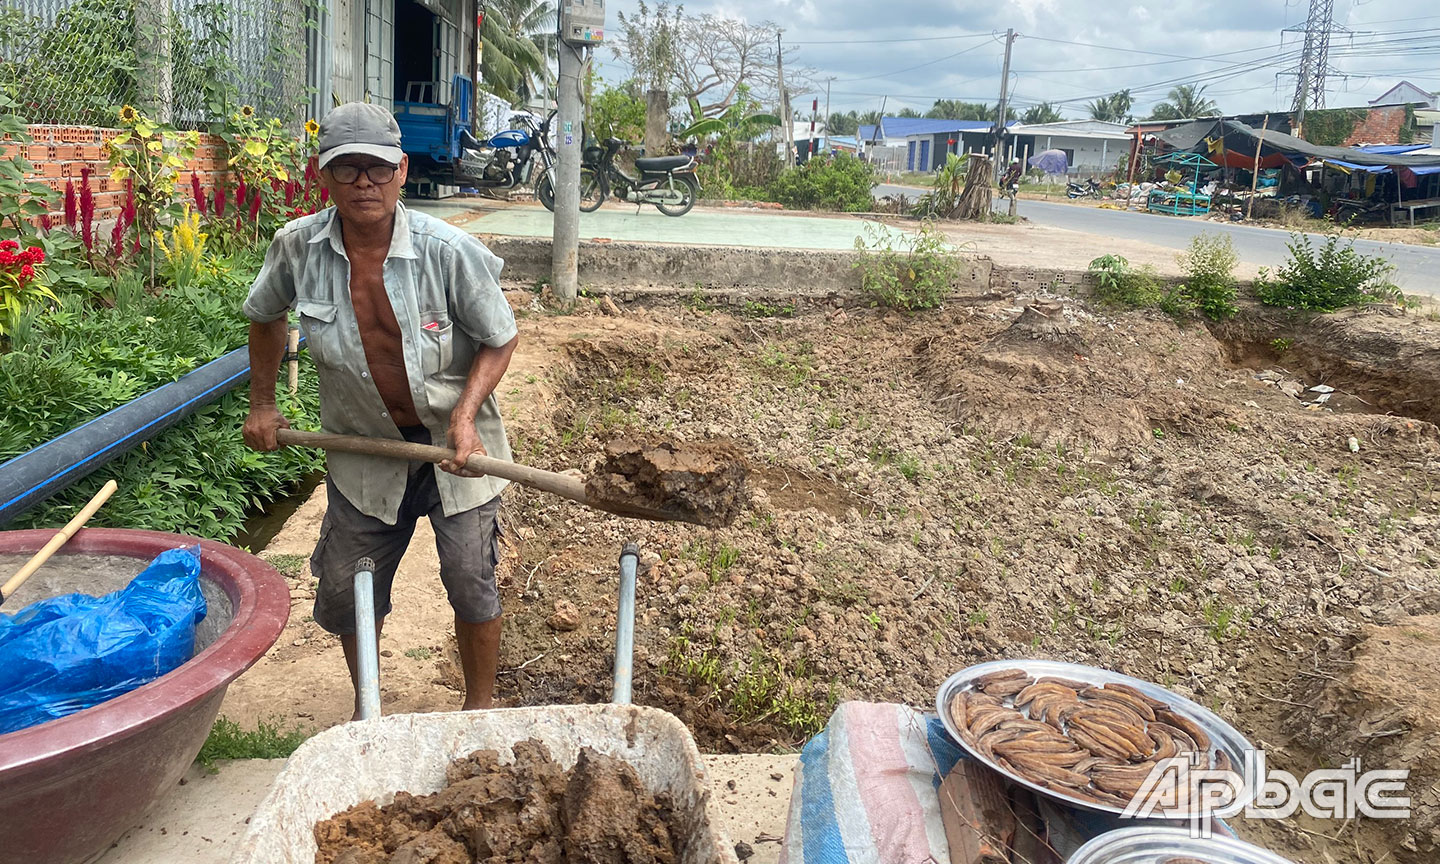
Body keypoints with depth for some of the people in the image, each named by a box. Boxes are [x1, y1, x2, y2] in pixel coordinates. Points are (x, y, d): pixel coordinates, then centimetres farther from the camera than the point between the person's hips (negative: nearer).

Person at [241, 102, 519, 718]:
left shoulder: (449, 251, -21)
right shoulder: (297, 247, -11)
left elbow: (499, 341, -9)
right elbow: (265, 316, 11)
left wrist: (465, 417, -22)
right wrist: (262, 404, 12)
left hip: (453, 442, -3)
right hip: (365, 446, 3)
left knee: (470, 581, -1)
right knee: (344, 590, 11)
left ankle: (481, 707, 25)